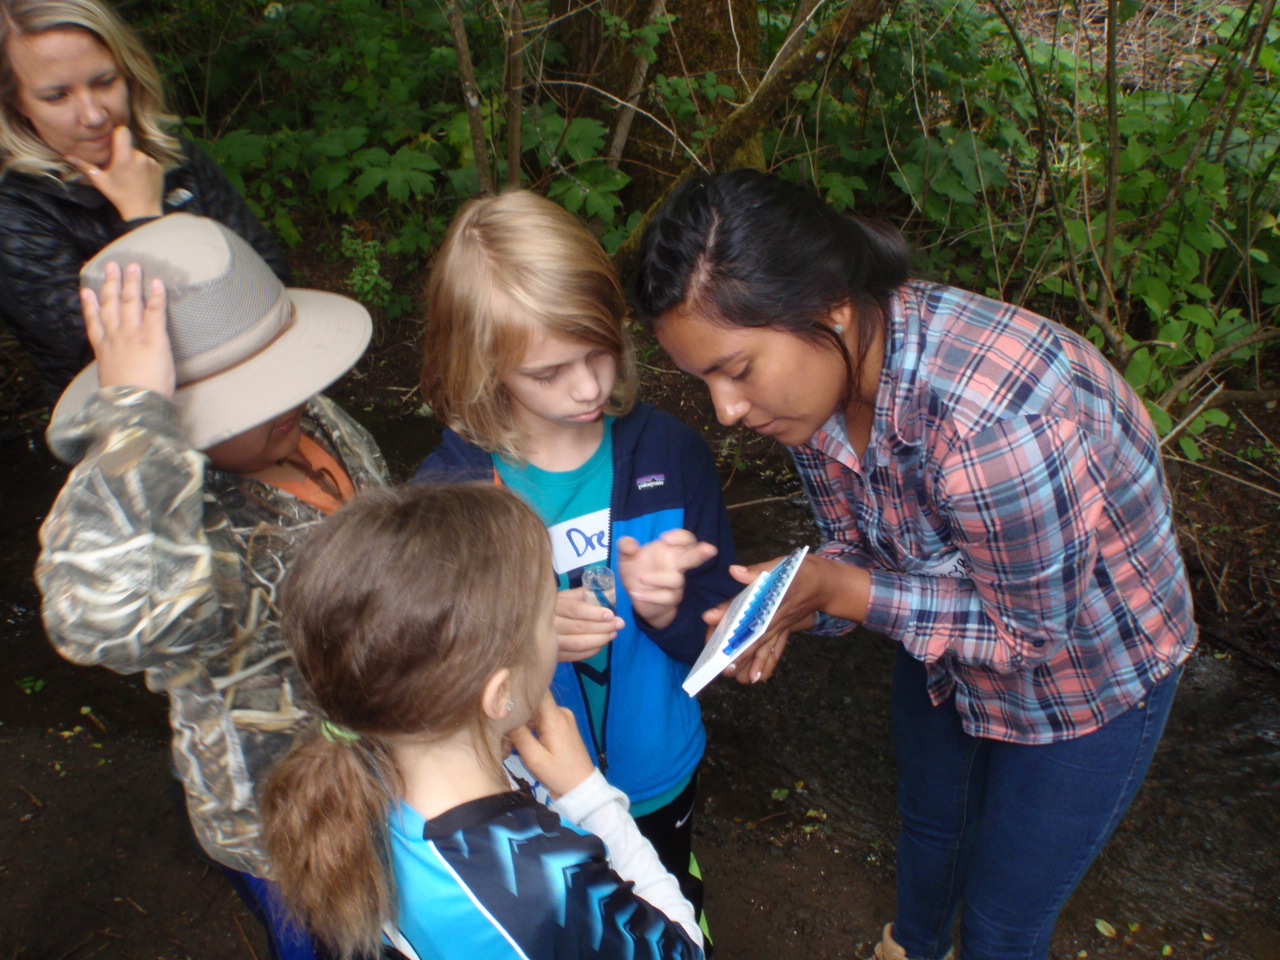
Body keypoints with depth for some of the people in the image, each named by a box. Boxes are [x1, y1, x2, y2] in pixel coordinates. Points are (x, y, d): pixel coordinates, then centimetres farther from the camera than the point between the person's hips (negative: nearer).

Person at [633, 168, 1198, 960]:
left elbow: (1039, 633, -28)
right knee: (929, 817, 32)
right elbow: (855, 544, -6)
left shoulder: (988, 424, -44)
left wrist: (839, 591, -33)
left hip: (1087, 669, -6)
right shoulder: (821, 368, -20)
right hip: (948, 654, 6)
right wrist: (785, 608, -26)